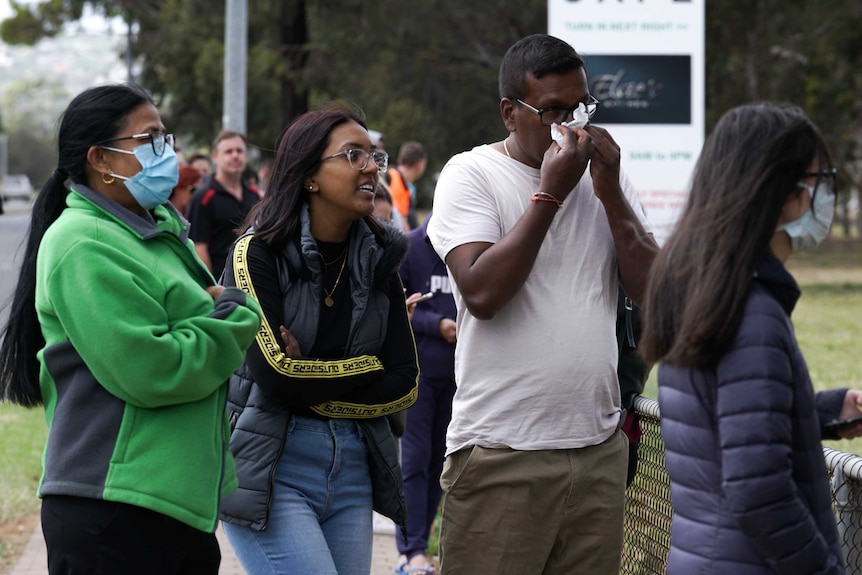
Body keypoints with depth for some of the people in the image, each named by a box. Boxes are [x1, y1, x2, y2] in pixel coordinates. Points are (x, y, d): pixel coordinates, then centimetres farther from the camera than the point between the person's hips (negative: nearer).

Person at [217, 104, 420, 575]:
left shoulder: (378, 260, 9)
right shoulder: (258, 253, -7)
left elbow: (404, 385, 2)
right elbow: (274, 372, -18)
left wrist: (313, 385, -8)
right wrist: (368, 368, -5)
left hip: (352, 467, 5)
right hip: (271, 470, -5)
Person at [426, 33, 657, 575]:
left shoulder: (605, 175, 13)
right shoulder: (471, 174, -2)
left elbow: (652, 290, 5)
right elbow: (482, 292, -16)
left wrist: (610, 193, -4)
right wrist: (549, 193, -13)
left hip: (599, 450, 5)